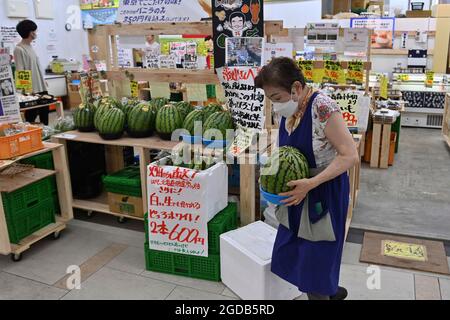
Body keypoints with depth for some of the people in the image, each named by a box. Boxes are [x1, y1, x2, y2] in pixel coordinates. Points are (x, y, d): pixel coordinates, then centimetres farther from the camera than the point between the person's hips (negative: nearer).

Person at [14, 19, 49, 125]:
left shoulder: (30, 46, 14)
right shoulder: (19, 49, -13)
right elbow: (20, 72, -16)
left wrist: (43, 81, 19)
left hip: (41, 88, 9)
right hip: (31, 90, -9)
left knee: (44, 113, 15)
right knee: (31, 116, 0)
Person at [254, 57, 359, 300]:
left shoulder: (322, 108, -24)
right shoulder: (288, 111, 0)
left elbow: (350, 156, -23)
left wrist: (310, 184, -29)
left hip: (324, 193, -8)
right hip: (298, 193, 8)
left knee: (315, 261, 5)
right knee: (292, 255, 18)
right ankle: (331, 291, 41)